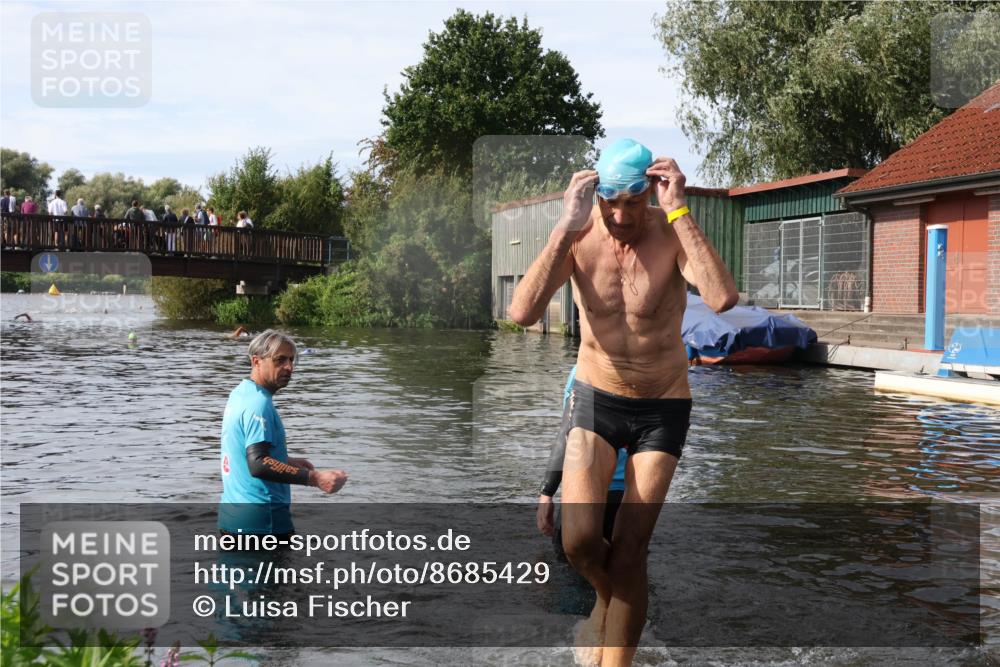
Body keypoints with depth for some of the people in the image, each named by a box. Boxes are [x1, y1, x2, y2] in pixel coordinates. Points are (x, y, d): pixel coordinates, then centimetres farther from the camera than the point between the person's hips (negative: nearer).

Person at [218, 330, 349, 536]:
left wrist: (287, 462, 26)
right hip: (260, 519, -10)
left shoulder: (239, 394, 12)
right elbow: (258, 465, -29)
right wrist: (315, 478, -34)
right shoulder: (259, 404, -18)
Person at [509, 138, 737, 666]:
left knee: (629, 552, -3)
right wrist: (565, 227, -33)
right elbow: (522, 313, -29)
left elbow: (723, 299, -38)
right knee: (579, 540, -13)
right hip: (595, 400, 1)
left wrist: (679, 210, -35)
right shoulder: (579, 235, -13)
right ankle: (607, 596, 23)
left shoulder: (672, 234, -17)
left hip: (663, 409, -1)